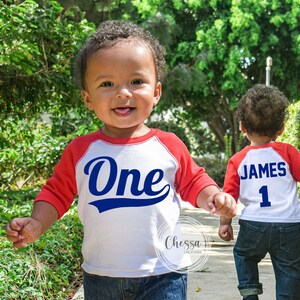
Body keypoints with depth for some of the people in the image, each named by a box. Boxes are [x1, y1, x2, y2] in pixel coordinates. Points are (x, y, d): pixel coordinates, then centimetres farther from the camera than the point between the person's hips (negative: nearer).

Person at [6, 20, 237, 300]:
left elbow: (193, 183, 10)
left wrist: (214, 197, -9)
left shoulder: (170, 146, -2)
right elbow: (58, 192, 5)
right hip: (100, 277, 1)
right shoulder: (80, 150, -2)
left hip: (163, 276, -1)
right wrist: (37, 223, -11)